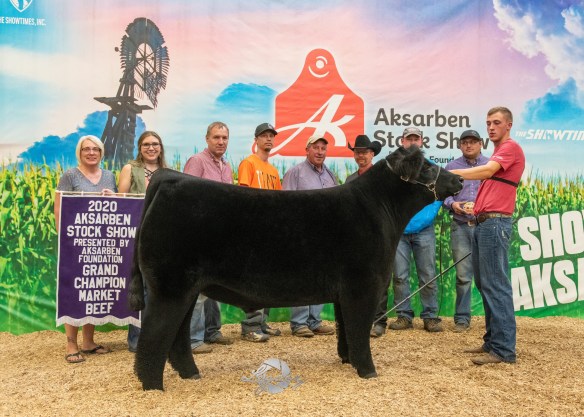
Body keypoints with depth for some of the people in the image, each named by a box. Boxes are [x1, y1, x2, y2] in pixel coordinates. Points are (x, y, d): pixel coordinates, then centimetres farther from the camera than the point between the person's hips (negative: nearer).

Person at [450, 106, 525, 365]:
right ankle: (492, 341, 17)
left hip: (495, 222, -10)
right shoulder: (498, 152, 25)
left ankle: (504, 349, -7)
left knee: (495, 285, -10)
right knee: (484, 284, 11)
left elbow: (487, 171, -21)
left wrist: (449, 173, -26)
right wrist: (476, 207, 16)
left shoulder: (511, 147, -5)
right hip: (484, 222, 10)